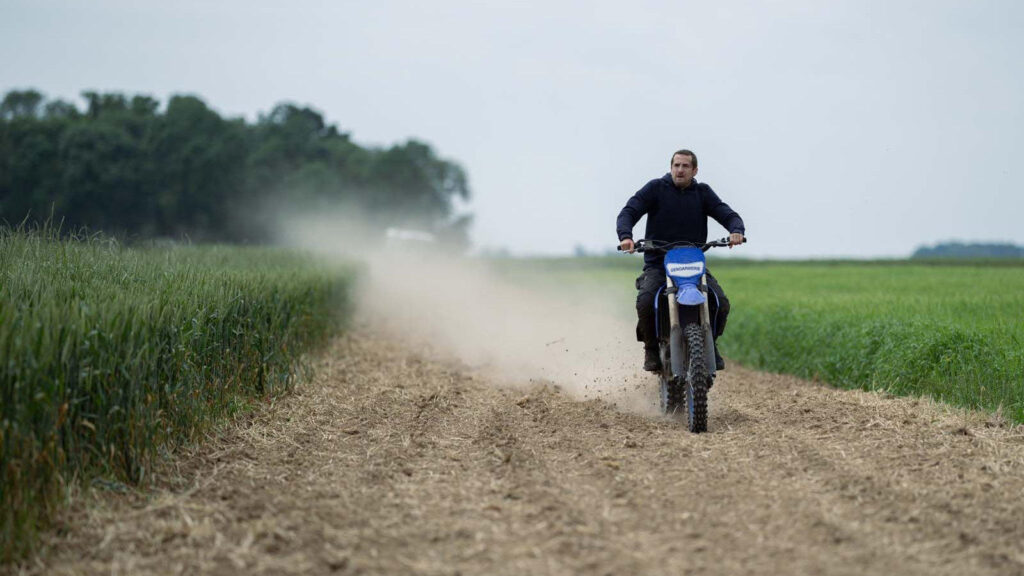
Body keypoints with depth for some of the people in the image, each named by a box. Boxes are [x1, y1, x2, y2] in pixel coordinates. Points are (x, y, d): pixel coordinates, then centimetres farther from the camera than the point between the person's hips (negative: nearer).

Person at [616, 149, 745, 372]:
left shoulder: (702, 192, 9)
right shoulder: (655, 188, 2)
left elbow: (727, 214, 0)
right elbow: (628, 212, -7)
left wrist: (736, 231, -25)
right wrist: (625, 236, -29)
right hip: (657, 264, -2)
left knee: (721, 304, -19)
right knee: (645, 302, -30)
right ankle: (651, 347, -2)